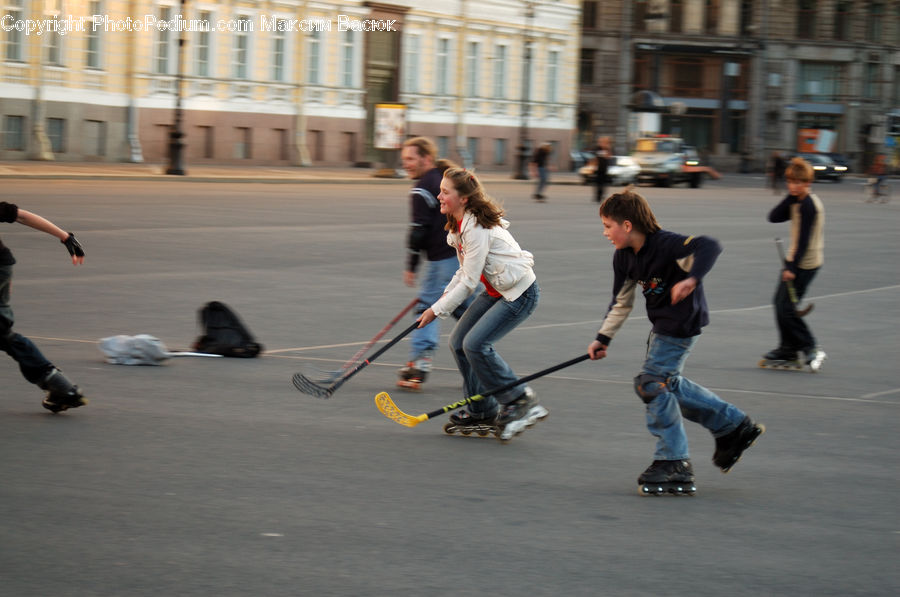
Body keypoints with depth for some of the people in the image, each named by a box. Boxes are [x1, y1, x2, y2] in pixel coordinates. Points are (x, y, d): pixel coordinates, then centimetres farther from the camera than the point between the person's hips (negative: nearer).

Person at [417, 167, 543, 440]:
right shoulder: (459, 225, 5)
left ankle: (522, 402, -8)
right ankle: (483, 411, 16)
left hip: (520, 294, -10)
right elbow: (465, 270, 16)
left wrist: (437, 310, -16)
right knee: (458, 342, 6)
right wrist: (445, 297, 5)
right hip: (497, 291, 10)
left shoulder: (477, 228, -25)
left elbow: (469, 282, -23)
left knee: (475, 344, -19)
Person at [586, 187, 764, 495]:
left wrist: (692, 279, -51)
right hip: (663, 325, 10)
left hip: (681, 324, -10)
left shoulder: (665, 245, -24)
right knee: (667, 383, 17)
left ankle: (674, 464, -4)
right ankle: (734, 425, 28)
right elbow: (621, 301, 12)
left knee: (652, 383, -11)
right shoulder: (623, 257, 2)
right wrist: (603, 338, 9)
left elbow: (709, 247, -37)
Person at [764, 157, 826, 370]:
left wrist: (792, 267, -22)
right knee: (780, 302, 14)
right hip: (794, 259, 10)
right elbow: (774, 217, 1)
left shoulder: (808, 205, -19)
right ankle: (788, 348, 23)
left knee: (787, 308, -10)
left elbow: (804, 240, -22)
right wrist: (790, 198, -9)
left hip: (805, 263, -10)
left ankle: (811, 349, -3)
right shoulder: (797, 202, 10)